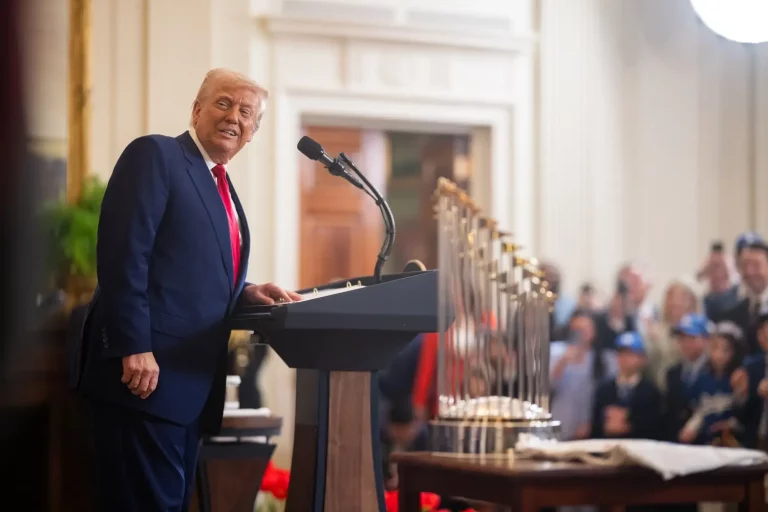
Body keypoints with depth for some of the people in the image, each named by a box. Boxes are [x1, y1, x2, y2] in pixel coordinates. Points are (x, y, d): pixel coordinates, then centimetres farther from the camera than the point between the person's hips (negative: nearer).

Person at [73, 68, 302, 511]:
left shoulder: (221, 187, 22)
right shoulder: (154, 155, -5)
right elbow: (123, 254, -16)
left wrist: (247, 292, 8)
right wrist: (134, 347, -23)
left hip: (192, 380, 9)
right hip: (147, 370, -9)